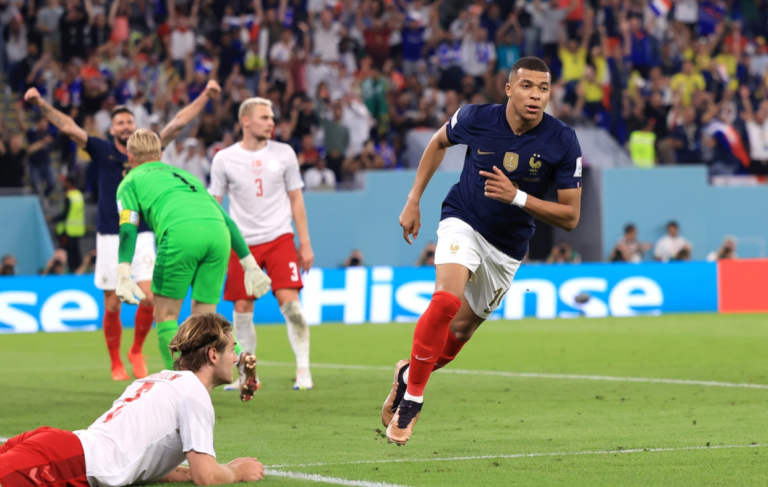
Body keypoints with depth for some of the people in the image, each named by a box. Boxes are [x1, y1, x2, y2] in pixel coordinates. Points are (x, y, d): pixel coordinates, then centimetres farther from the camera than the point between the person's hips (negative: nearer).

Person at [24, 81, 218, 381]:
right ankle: (116, 365, 16)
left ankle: (136, 351, 9)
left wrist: (206, 96, -1)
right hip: (110, 238, -1)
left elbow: (179, 122, 4)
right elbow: (67, 127, -4)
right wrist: (40, 103, -14)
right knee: (112, 306, 2)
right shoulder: (103, 152, 2)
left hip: (141, 237, 1)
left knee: (149, 297, -14)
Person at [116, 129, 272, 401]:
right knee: (203, 317, 14)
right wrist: (249, 263, 31)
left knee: (165, 314, 11)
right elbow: (226, 219, 33)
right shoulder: (185, 175, 39)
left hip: (180, 232, -4)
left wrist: (124, 274, -3)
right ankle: (240, 357, -13)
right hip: (218, 233, 4)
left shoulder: (131, 181, 25)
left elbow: (128, 228, 7)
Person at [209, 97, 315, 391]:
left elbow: (296, 199, 9)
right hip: (242, 243, 0)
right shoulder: (224, 159, 1)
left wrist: (305, 243, 6)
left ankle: (303, 369, -8)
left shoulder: (283, 154, 3)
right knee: (242, 309, 0)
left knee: (289, 300, -14)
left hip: (279, 238, 0)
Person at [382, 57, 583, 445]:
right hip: (463, 223, -2)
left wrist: (517, 197, -28)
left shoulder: (563, 142, -17)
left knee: (460, 331, 10)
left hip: (508, 247, 2)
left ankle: (409, 373, 40)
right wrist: (413, 201, 7)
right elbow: (439, 142, 9)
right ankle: (412, 397, -15)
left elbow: (570, 216, -14)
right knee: (447, 299, -28)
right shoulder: (475, 118, -15)